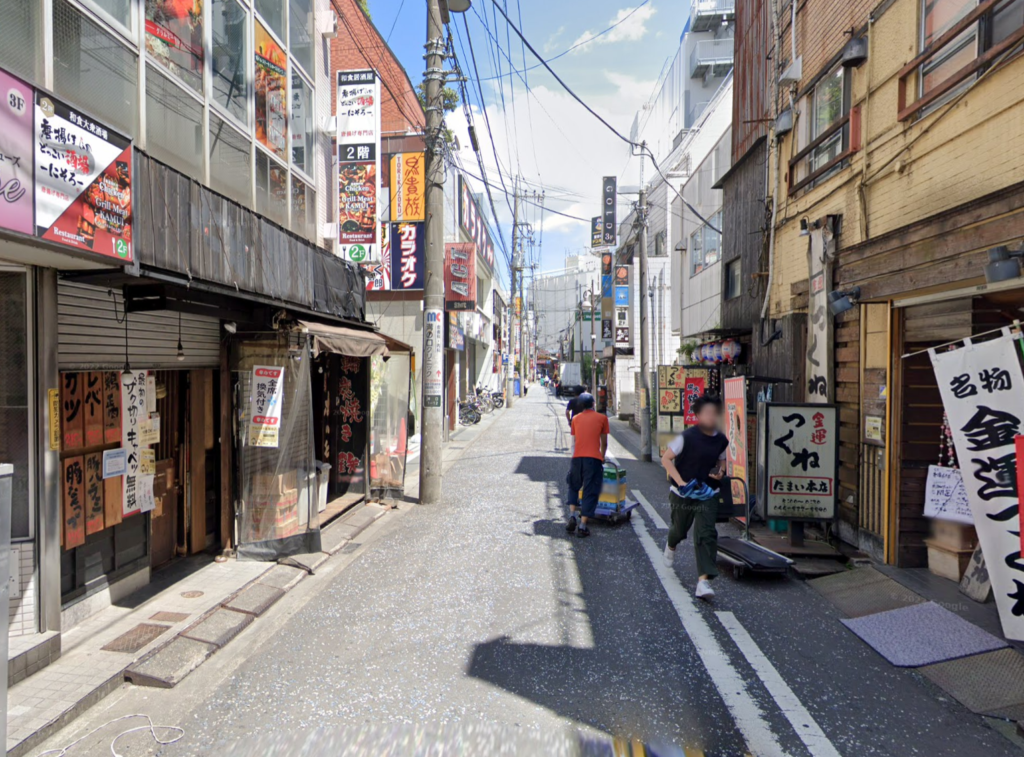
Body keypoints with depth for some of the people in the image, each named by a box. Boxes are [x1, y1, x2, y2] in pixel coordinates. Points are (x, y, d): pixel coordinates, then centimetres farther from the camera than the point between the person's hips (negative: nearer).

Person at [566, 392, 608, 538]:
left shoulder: (576, 418, 15)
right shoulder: (602, 418, 8)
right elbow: (604, 443, 13)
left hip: (577, 458, 3)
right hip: (594, 458, -3)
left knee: (573, 487, 21)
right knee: (590, 492, 3)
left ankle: (572, 515, 4)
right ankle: (582, 526, 0)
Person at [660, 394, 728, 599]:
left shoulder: (721, 440, -1)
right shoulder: (687, 437, -17)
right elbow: (666, 459, -13)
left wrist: (720, 471, -4)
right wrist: (681, 482, -21)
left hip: (708, 494, 2)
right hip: (683, 494, -2)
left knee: (706, 534, -12)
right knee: (680, 529, 17)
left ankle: (704, 580, -10)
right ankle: (671, 546, 55)